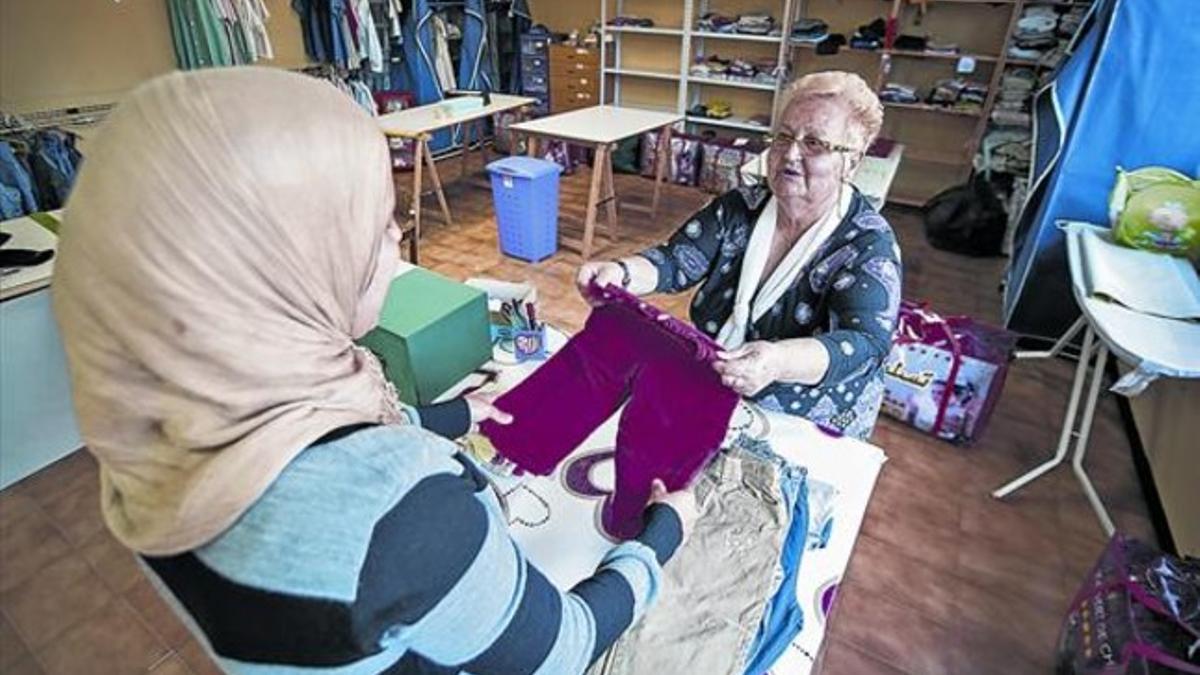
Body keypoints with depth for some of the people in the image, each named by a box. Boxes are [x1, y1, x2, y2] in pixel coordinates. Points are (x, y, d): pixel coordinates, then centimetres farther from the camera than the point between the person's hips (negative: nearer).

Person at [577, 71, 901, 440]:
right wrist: (621, 272, -29)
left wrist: (777, 362, -47)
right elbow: (674, 261, -6)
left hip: (806, 433, -3)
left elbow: (864, 344, -26)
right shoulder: (741, 208, -1)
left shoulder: (869, 243, -13)